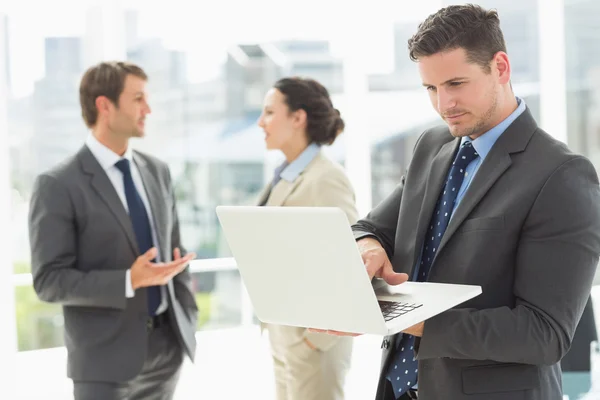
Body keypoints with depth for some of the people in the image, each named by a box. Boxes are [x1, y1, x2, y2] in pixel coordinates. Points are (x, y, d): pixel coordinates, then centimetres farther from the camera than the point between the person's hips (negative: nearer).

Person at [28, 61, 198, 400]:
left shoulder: (157, 171, 8)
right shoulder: (58, 185, -11)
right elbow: (49, 280, -14)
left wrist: (188, 323, 7)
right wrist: (129, 281, -24)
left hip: (167, 346, 6)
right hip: (106, 358, -5)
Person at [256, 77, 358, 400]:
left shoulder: (325, 179, -18)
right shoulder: (286, 176, 8)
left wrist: (319, 336, -18)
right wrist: (271, 325, 12)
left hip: (311, 341, -8)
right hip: (283, 336, 8)